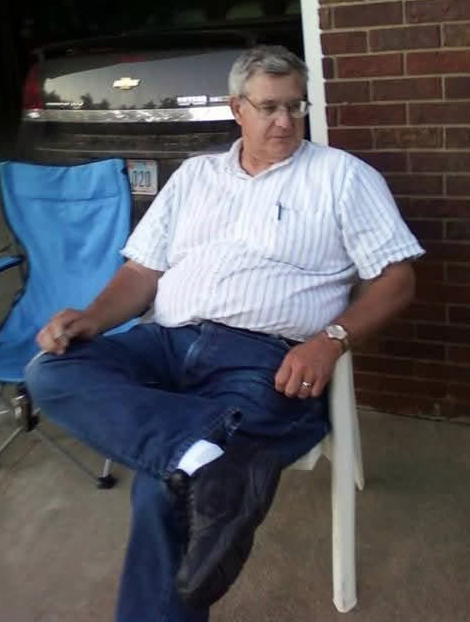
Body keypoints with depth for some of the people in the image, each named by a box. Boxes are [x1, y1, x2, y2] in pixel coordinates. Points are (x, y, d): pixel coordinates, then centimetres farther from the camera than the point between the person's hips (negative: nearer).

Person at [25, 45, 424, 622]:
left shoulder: (341, 175, 9)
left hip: (264, 358, -5)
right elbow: (144, 270, 19)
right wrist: (93, 317, -3)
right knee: (49, 371, -24)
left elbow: (396, 278, 3)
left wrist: (331, 340, -14)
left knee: (162, 491, -29)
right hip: (168, 342, 5)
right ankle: (205, 458, -38)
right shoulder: (194, 174, 21)